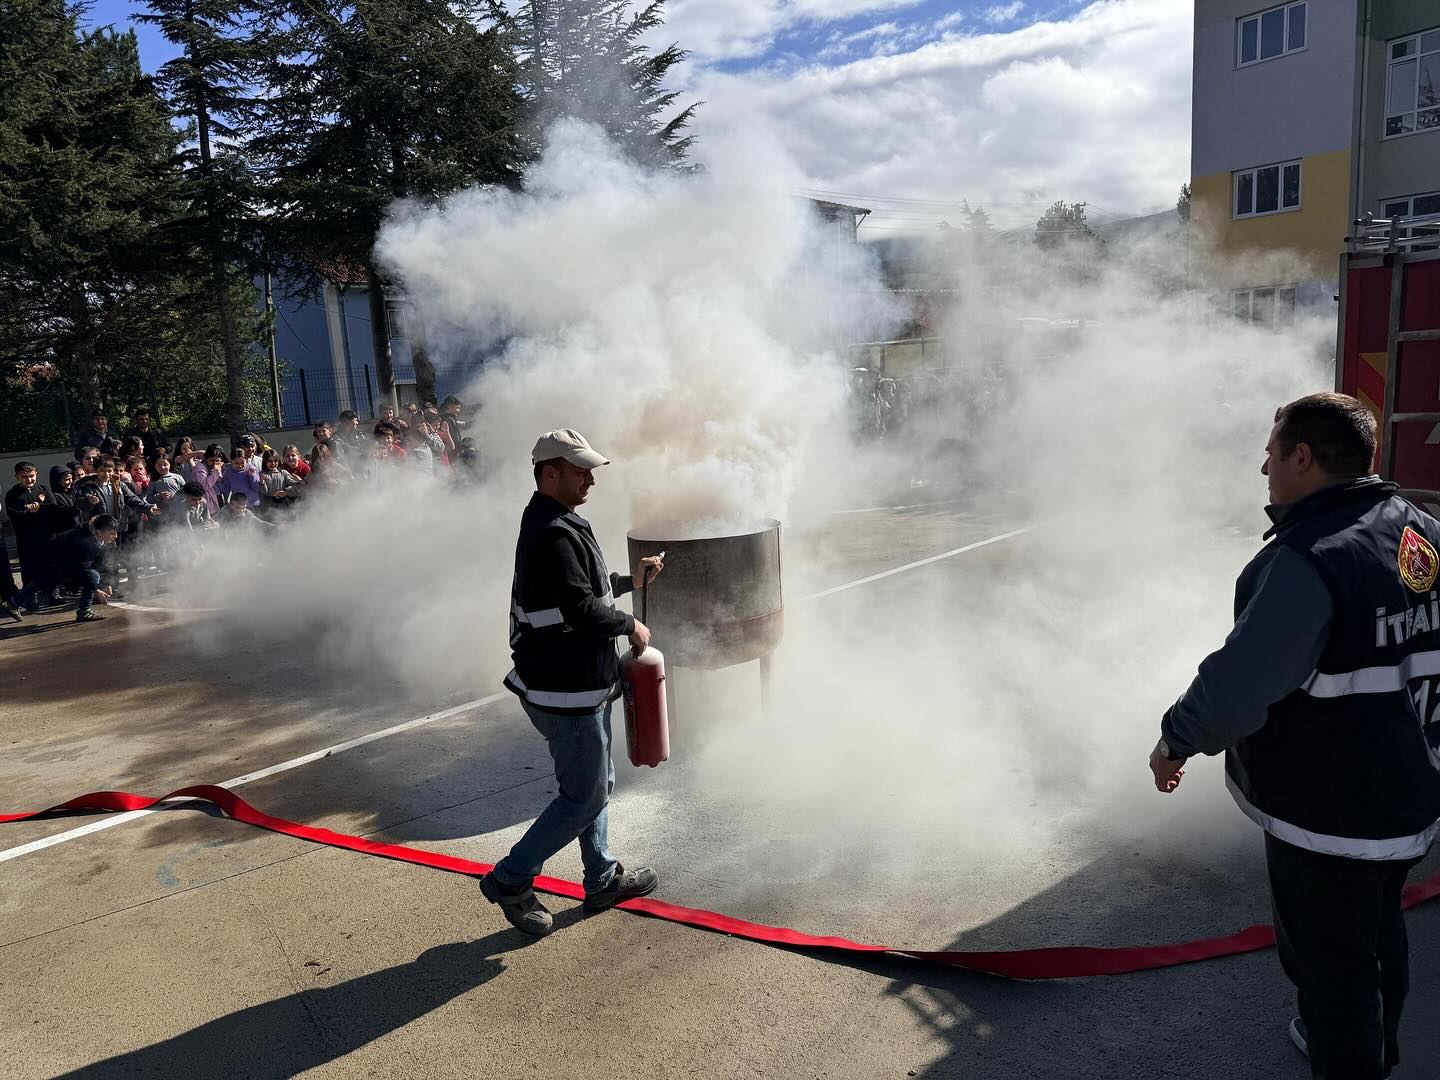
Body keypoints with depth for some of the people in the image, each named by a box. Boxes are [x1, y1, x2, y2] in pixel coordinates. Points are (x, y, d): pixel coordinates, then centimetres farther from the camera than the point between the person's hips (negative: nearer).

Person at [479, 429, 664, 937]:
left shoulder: (554, 524, 13)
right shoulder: (554, 534, -22)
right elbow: (581, 609, -28)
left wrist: (629, 580, 18)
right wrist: (629, 624, -14)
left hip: (578, 683, 11)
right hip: (564, 690, -11)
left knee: (597, 782, 20)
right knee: (584, 797, 0)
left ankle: (602, 879, 34)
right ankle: (510, 879, 13)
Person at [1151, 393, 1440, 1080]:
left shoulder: (1307, 558, -27)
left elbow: (1237, 688, -31)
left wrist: (1175, 739, -14)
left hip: (1326, 816, -9)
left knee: (1330, 962, 8)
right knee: (1377, 933, 28)